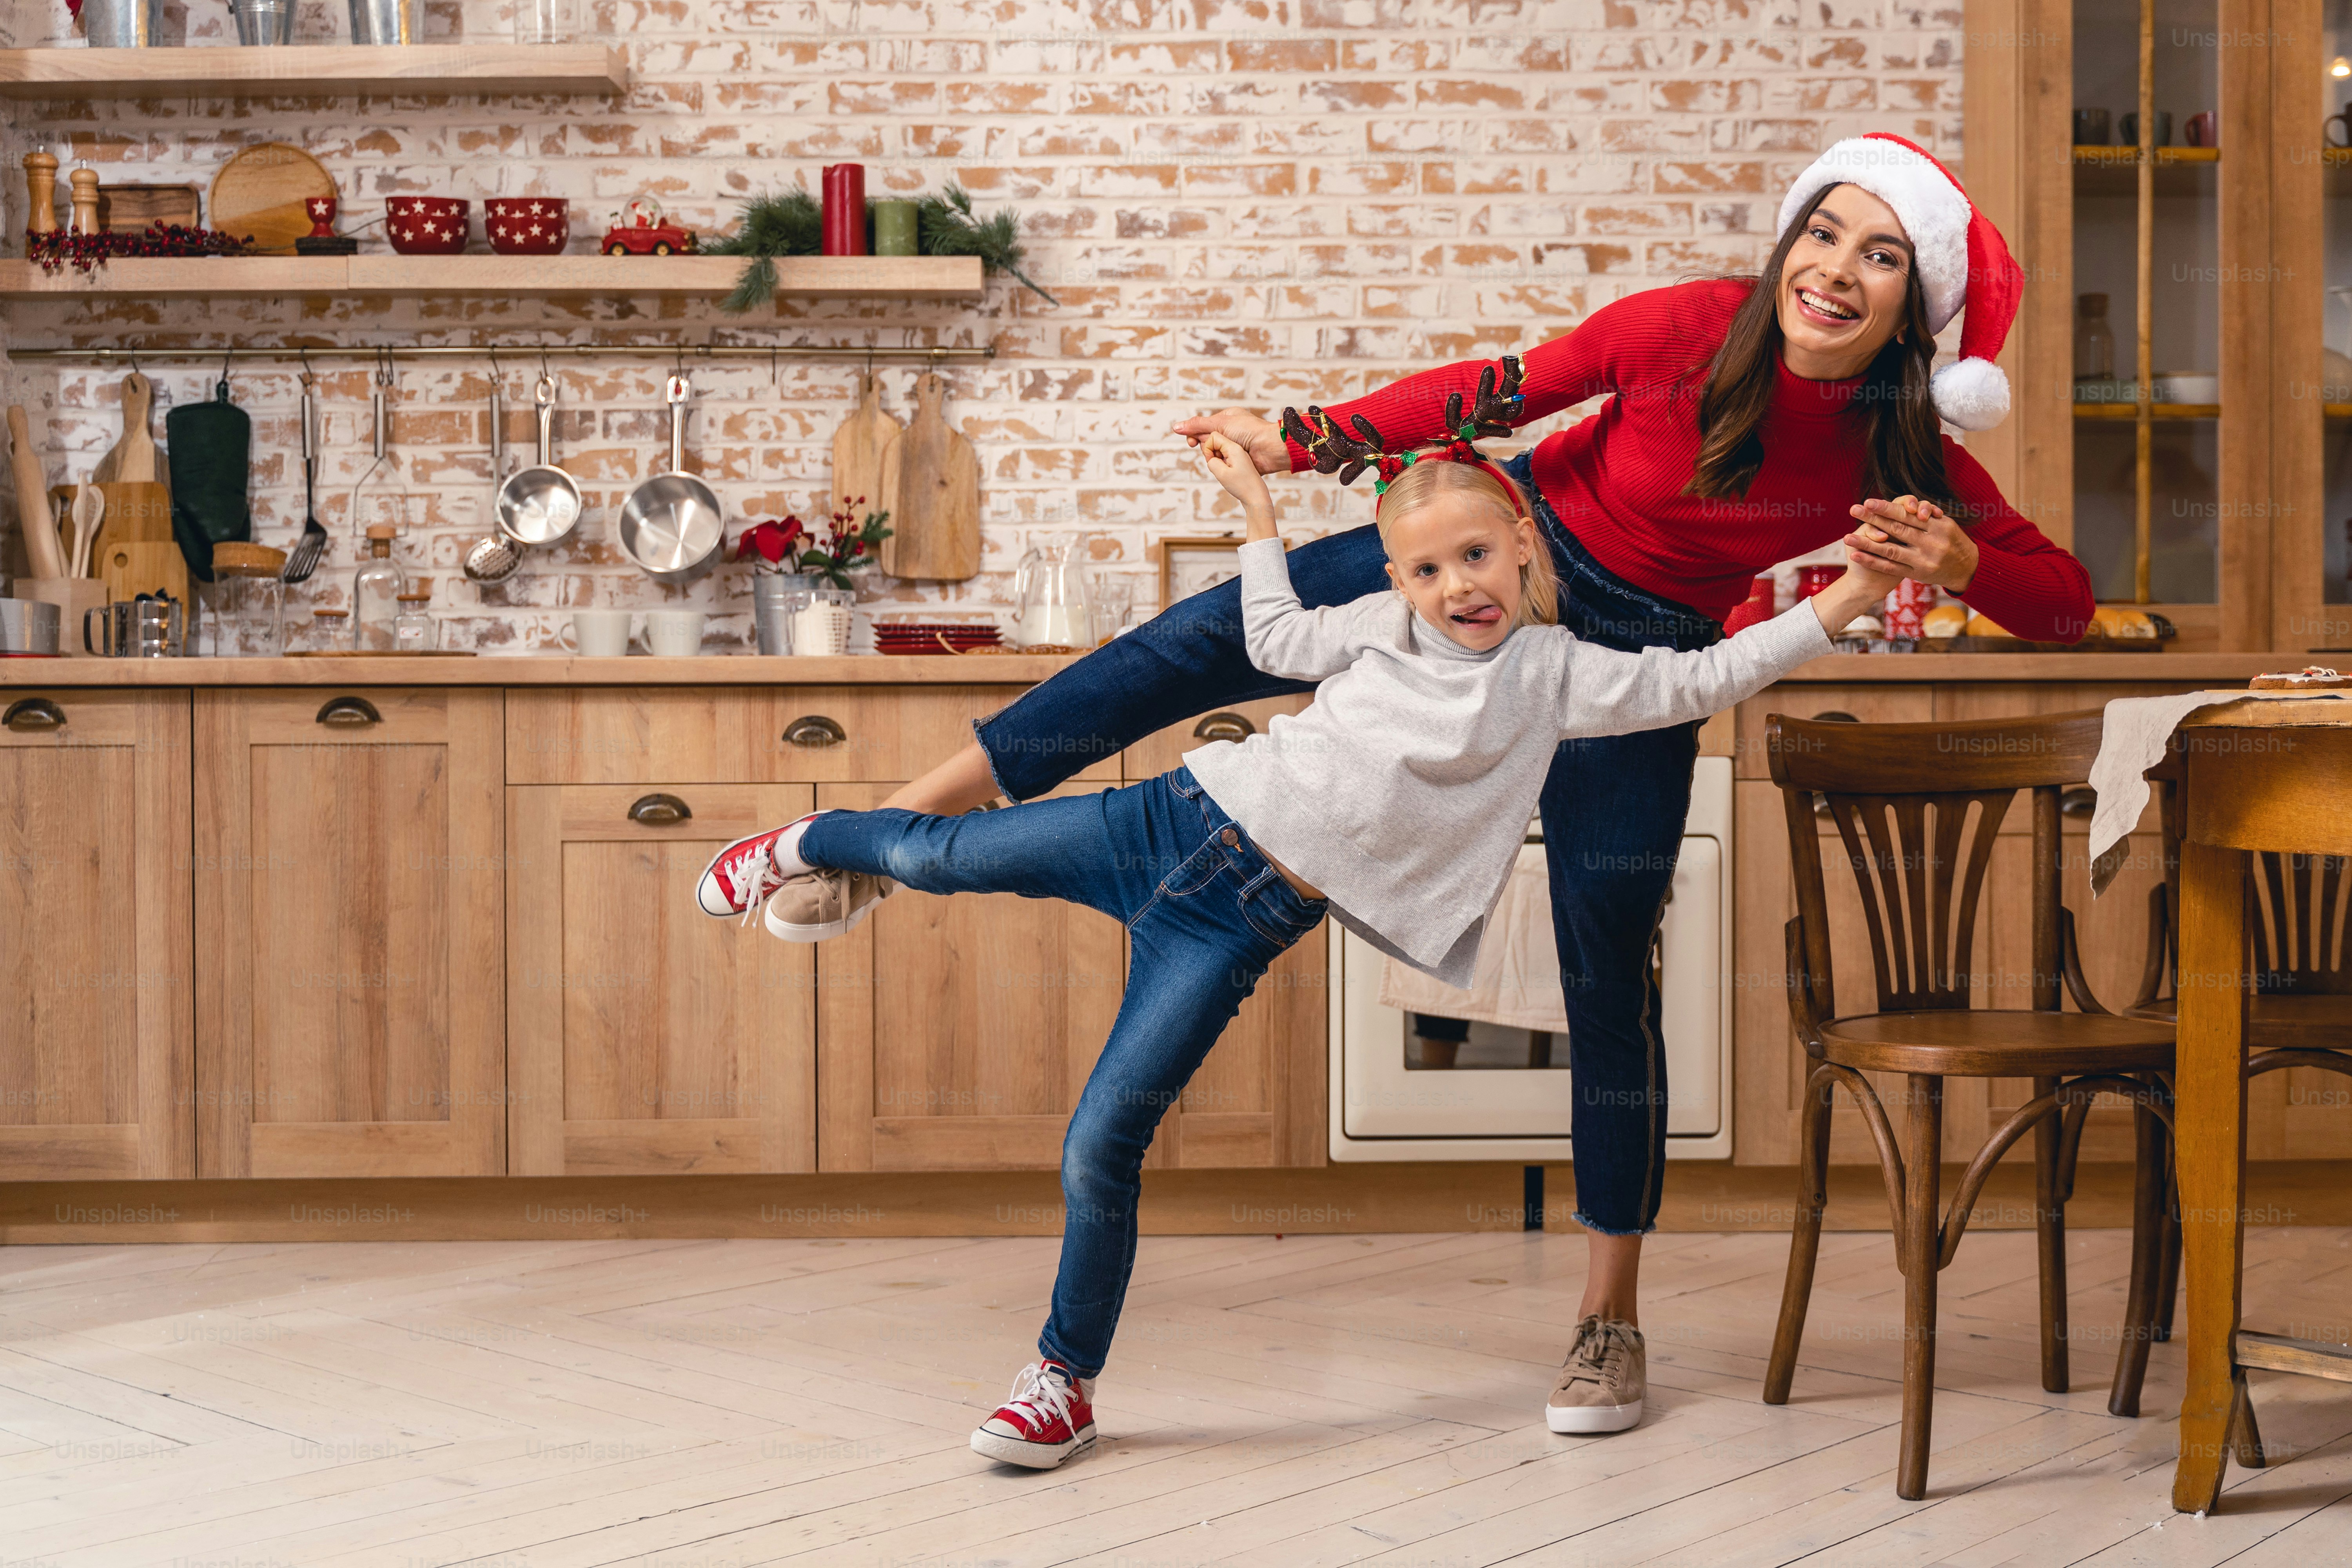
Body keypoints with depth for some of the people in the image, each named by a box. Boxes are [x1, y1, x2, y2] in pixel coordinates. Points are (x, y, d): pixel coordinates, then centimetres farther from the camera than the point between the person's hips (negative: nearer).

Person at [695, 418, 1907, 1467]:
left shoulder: (1557, 676, 0)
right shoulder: (1384, 624, 7)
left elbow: (1700, 682, -1)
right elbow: (1277, 642, 23)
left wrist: (1840, 603, -6)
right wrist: (1258, 507, 26)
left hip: (1245, 921, -2)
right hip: (1181, 819, 3)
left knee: (1103, 1143, -8)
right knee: (939, 855, 1)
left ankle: (1066, 1379, 10)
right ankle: (815, 846, 38)